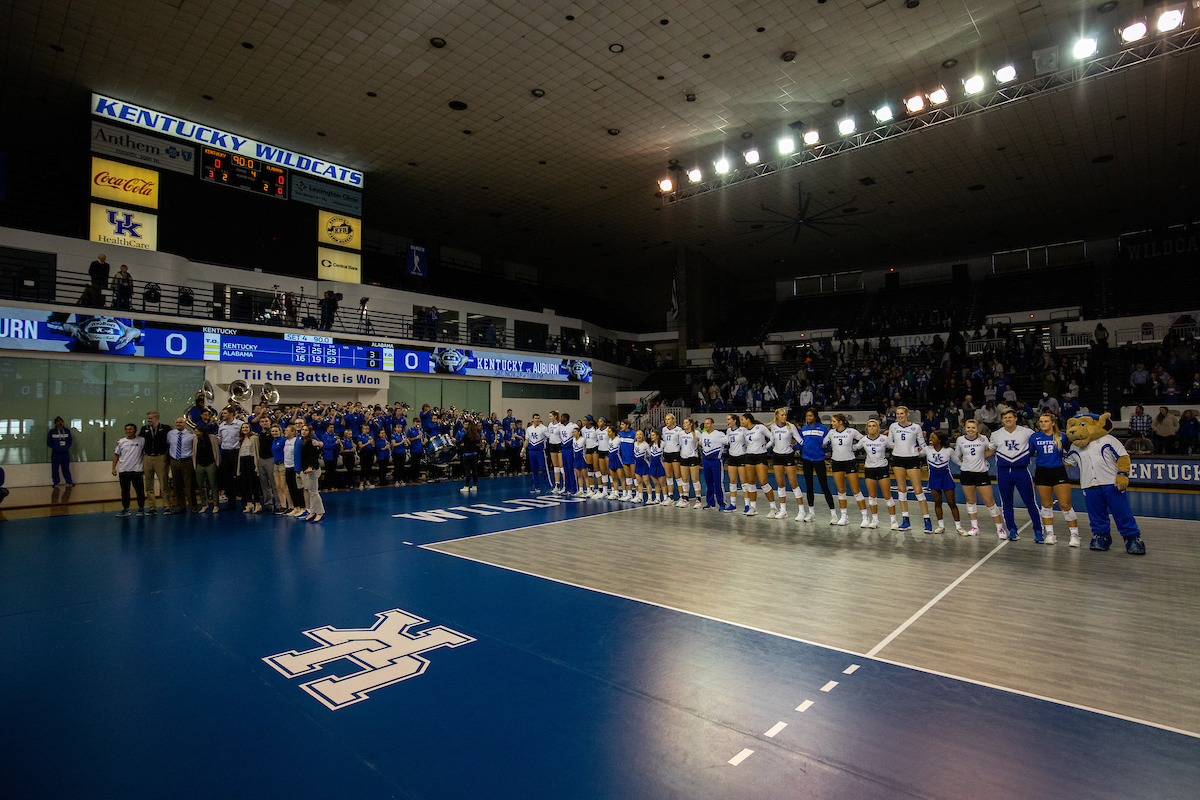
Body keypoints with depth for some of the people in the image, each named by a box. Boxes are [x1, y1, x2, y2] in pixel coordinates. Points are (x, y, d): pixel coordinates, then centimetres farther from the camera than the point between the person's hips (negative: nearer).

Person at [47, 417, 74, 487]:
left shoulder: (67, 430, 7)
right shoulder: (52, 431, 0)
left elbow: (70, 440, 14)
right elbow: (48, 442, 5)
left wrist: (67, 447, -2)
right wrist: (54, 448, -7)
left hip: (65, 453, 1)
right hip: (56, 453, -1)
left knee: (66, 468, 8)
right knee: (55, 469, 4)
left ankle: (69, 482, 16)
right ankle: (56, 483, 15)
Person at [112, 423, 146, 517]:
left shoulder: (141, 441, 0)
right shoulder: (121, 442, 7)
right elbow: (116, 455, 12)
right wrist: (114, 468, 7)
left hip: (136, 470, -3)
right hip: (123, 470, 3)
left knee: (140, 491, 0)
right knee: (124, 491, 10)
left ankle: (141, 509, 10)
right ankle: (125, 509, 19)